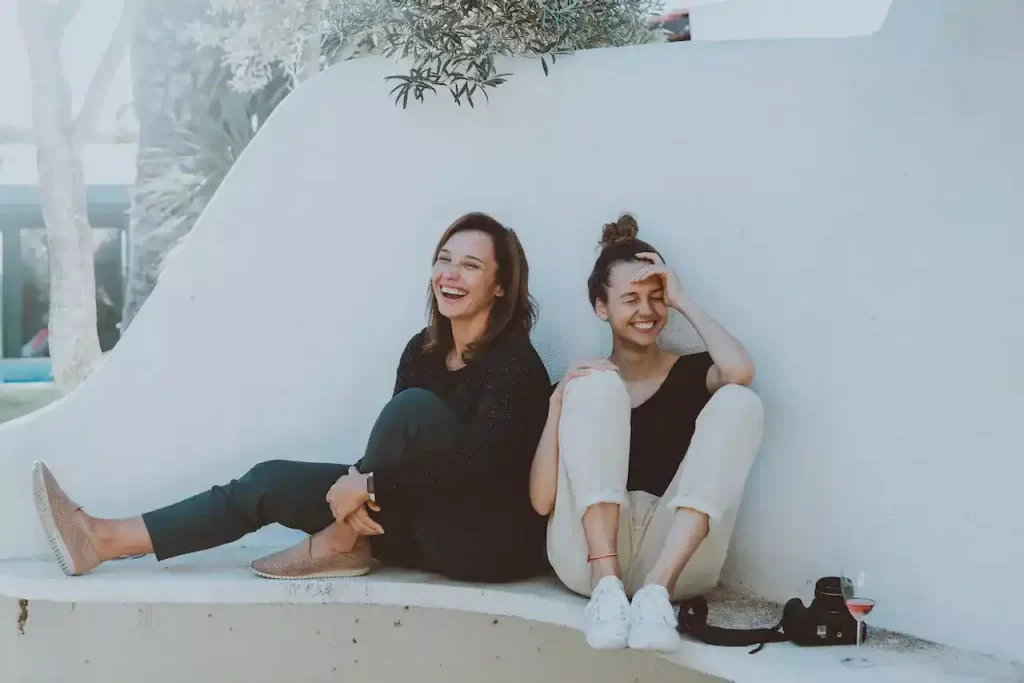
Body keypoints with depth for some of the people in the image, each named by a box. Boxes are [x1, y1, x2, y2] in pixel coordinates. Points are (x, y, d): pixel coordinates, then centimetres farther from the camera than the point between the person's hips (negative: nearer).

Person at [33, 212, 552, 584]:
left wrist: (368, 484, -26)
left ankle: (343, 545, -13)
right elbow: (398, 450, 1)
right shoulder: (424, 350, 8)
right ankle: (105, 541, -6)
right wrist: (358, 489, -21)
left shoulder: (516, 361, -15)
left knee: (416, 406, -29)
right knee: (274, 480, -3)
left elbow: (479, 461, -28)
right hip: (433, 529, 7)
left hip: (498, 541, -7)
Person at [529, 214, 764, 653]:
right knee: (598, 387, -14)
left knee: (738, 401, -16)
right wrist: (558, 401, -9)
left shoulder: (691, 374, 15)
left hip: (676, 557, 1)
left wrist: (681, 300, 1)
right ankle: (605, 585, -31)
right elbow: (542, 501, 1)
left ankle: (657, 589, -31)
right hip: (588, 554, 0)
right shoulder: (581, 381, 14)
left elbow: (740, 371, -13)